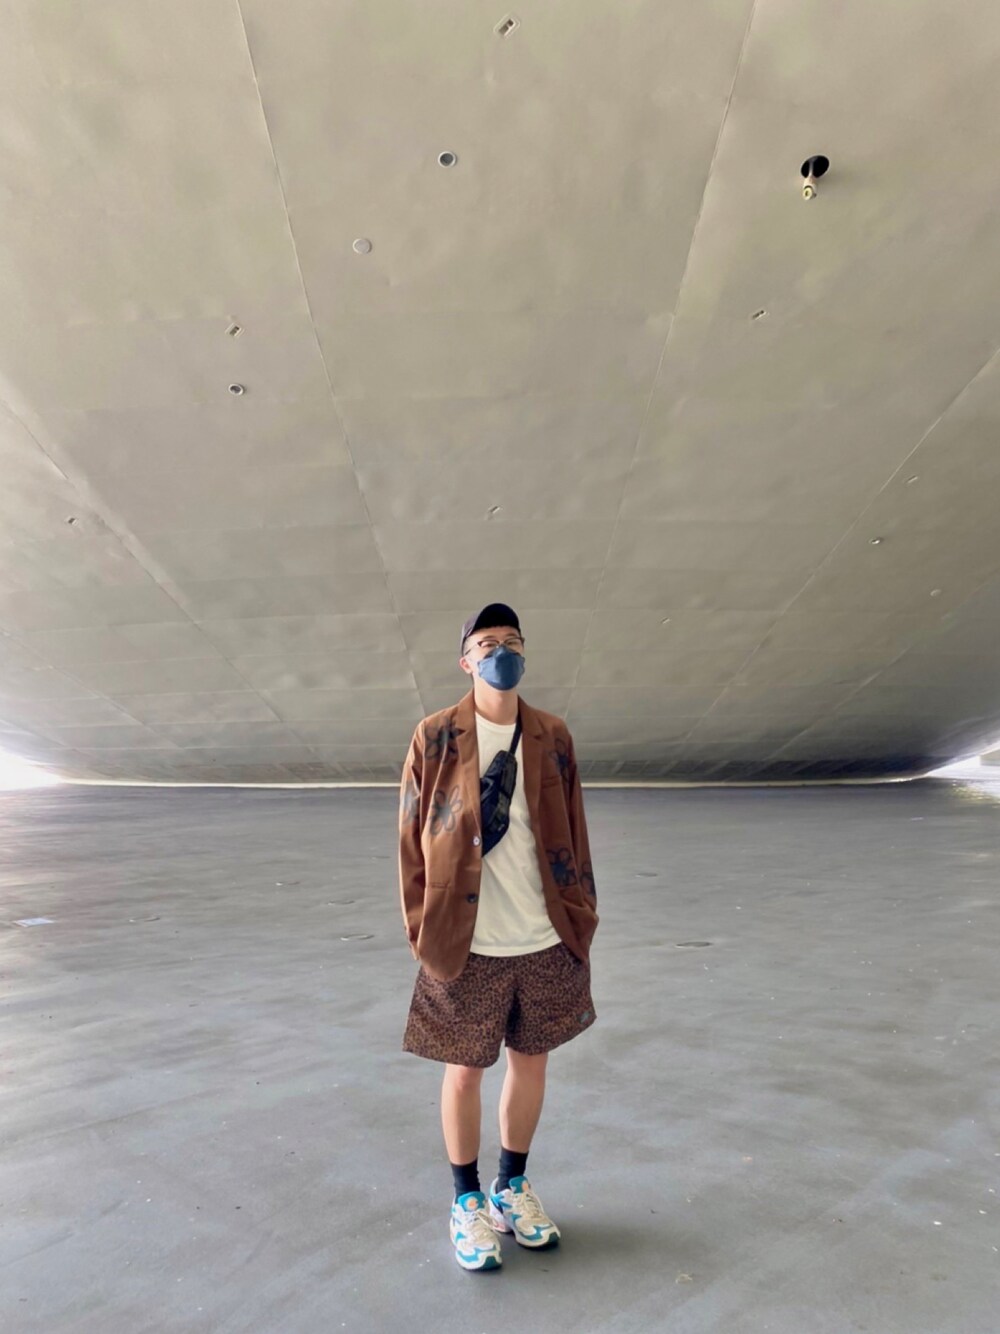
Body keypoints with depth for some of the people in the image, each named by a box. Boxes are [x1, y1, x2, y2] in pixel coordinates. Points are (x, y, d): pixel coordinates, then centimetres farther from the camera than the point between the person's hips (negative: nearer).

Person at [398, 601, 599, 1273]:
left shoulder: (553, 736, -1)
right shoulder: (435, 738, -9)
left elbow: (573, 833, 3)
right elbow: (412, 840, -5)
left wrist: (581, 918, 4)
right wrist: (423, 932, -5)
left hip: (546, 943, 3)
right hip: (468, 945, -3)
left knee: (531, 1062, 19)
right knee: (465, 1071, 14)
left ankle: (514, 1183, 45)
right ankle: (467, 1199, 40)